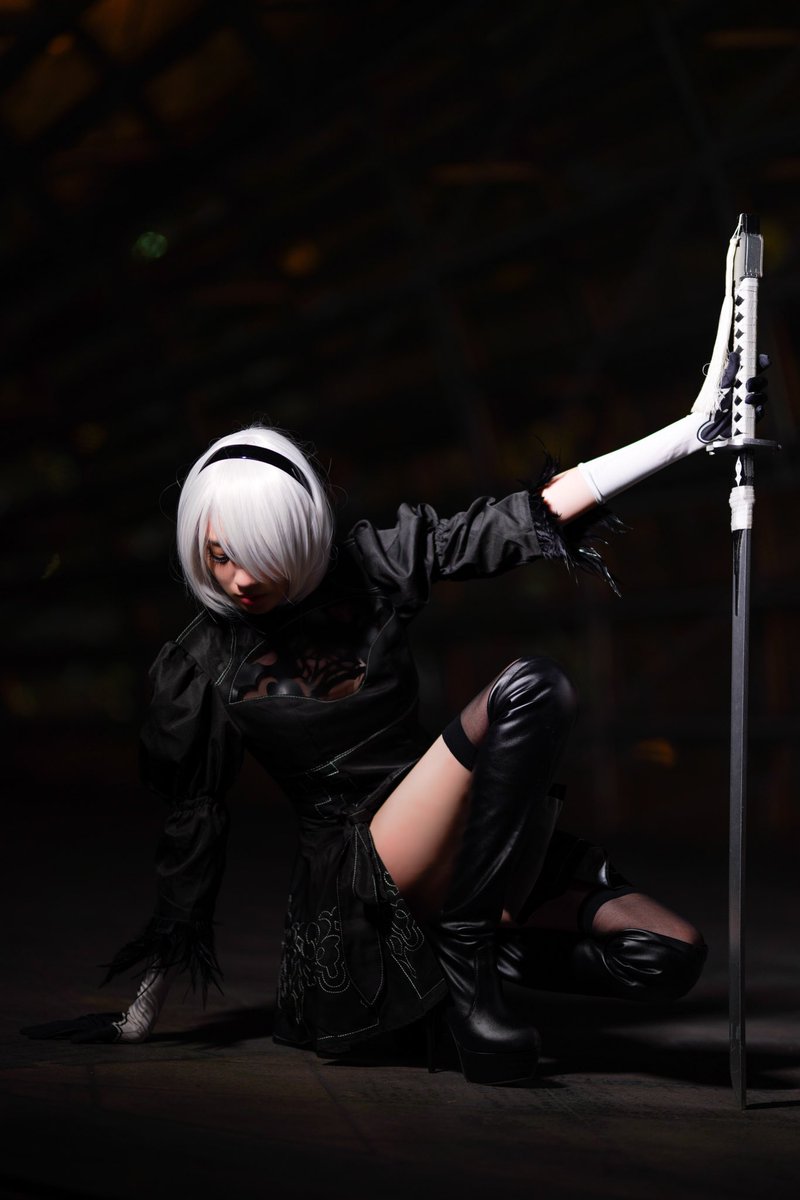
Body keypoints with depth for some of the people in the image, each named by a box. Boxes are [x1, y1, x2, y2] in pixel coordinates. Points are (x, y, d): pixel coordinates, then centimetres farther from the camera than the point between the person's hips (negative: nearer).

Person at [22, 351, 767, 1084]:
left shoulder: (371, 569, 1)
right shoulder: (204, 663, -3)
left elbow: (521, 518, -2)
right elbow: (189, 826, 3)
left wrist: (697, 427, -7)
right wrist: (142, 1014, 5)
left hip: (461, 846, 5)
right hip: (357, 869, -5)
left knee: (672, 959, -10)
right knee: (530, 690, -28)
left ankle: (471, 940, 7)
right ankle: (462, 959, -19)